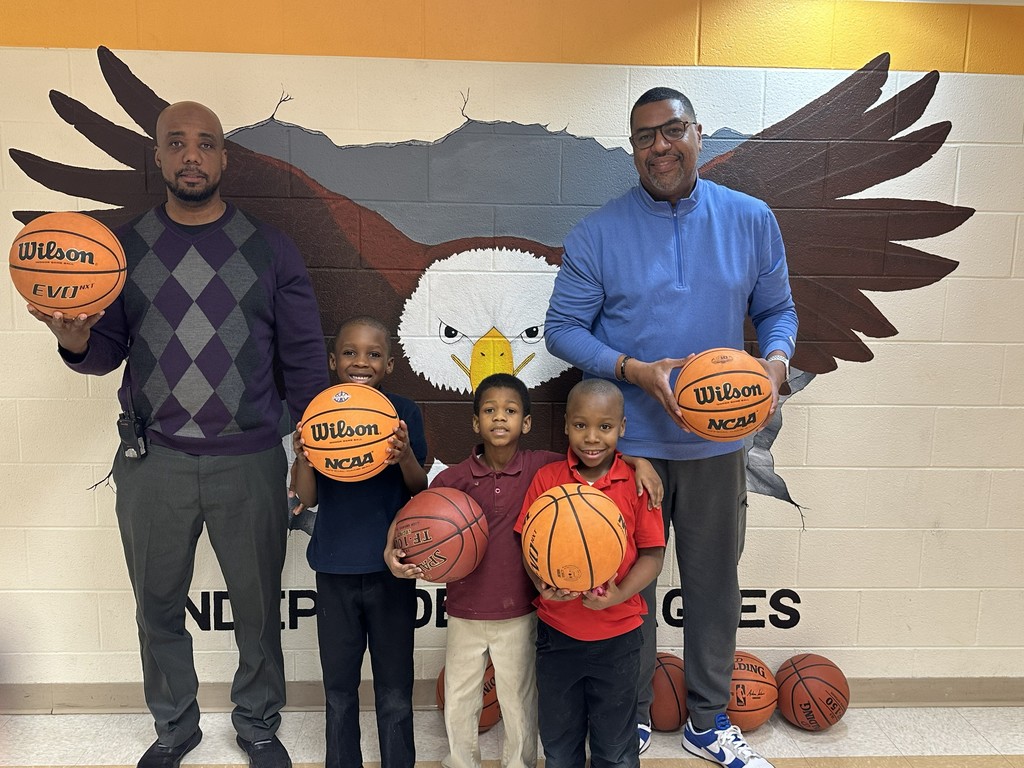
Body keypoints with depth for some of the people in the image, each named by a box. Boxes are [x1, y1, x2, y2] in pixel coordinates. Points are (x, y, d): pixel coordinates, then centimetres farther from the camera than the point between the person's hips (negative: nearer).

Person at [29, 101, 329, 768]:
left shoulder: (269, 249, 1)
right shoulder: (126, 247, 6)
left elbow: (304, 357, 1)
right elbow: (109, 350, 8)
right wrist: (76, 340, -15)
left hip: (249, 462, -1)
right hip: (152, 461, 2)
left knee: (257, 606, 11)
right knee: (158, 606, 16)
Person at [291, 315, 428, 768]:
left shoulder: (405, 413, -5)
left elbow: (421, 492, -4)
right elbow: (306, 499, -1)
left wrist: (406, 457, -24)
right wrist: (302, 457, -20)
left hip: (393, 568, -1)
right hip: (335, 568, 2)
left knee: (395, 693, 11)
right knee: (339, 690, 17)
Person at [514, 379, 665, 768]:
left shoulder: (638, 483, -10)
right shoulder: (546, 478, -7)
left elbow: (652, 554, -7)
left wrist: (618, 595, -22)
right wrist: (543, 585, -21)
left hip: (617, 636, -1)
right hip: (556, 632, 1)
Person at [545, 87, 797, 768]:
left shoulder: (752, 220, 1)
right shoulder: (598, 233, -5)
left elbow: (777, 310, 9)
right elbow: (563, 327, -4)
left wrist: (776, 360, -13)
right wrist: (634, 370, -19)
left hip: (718, 440, 2)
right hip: (628, 441, -1)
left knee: (714, 582, 14)